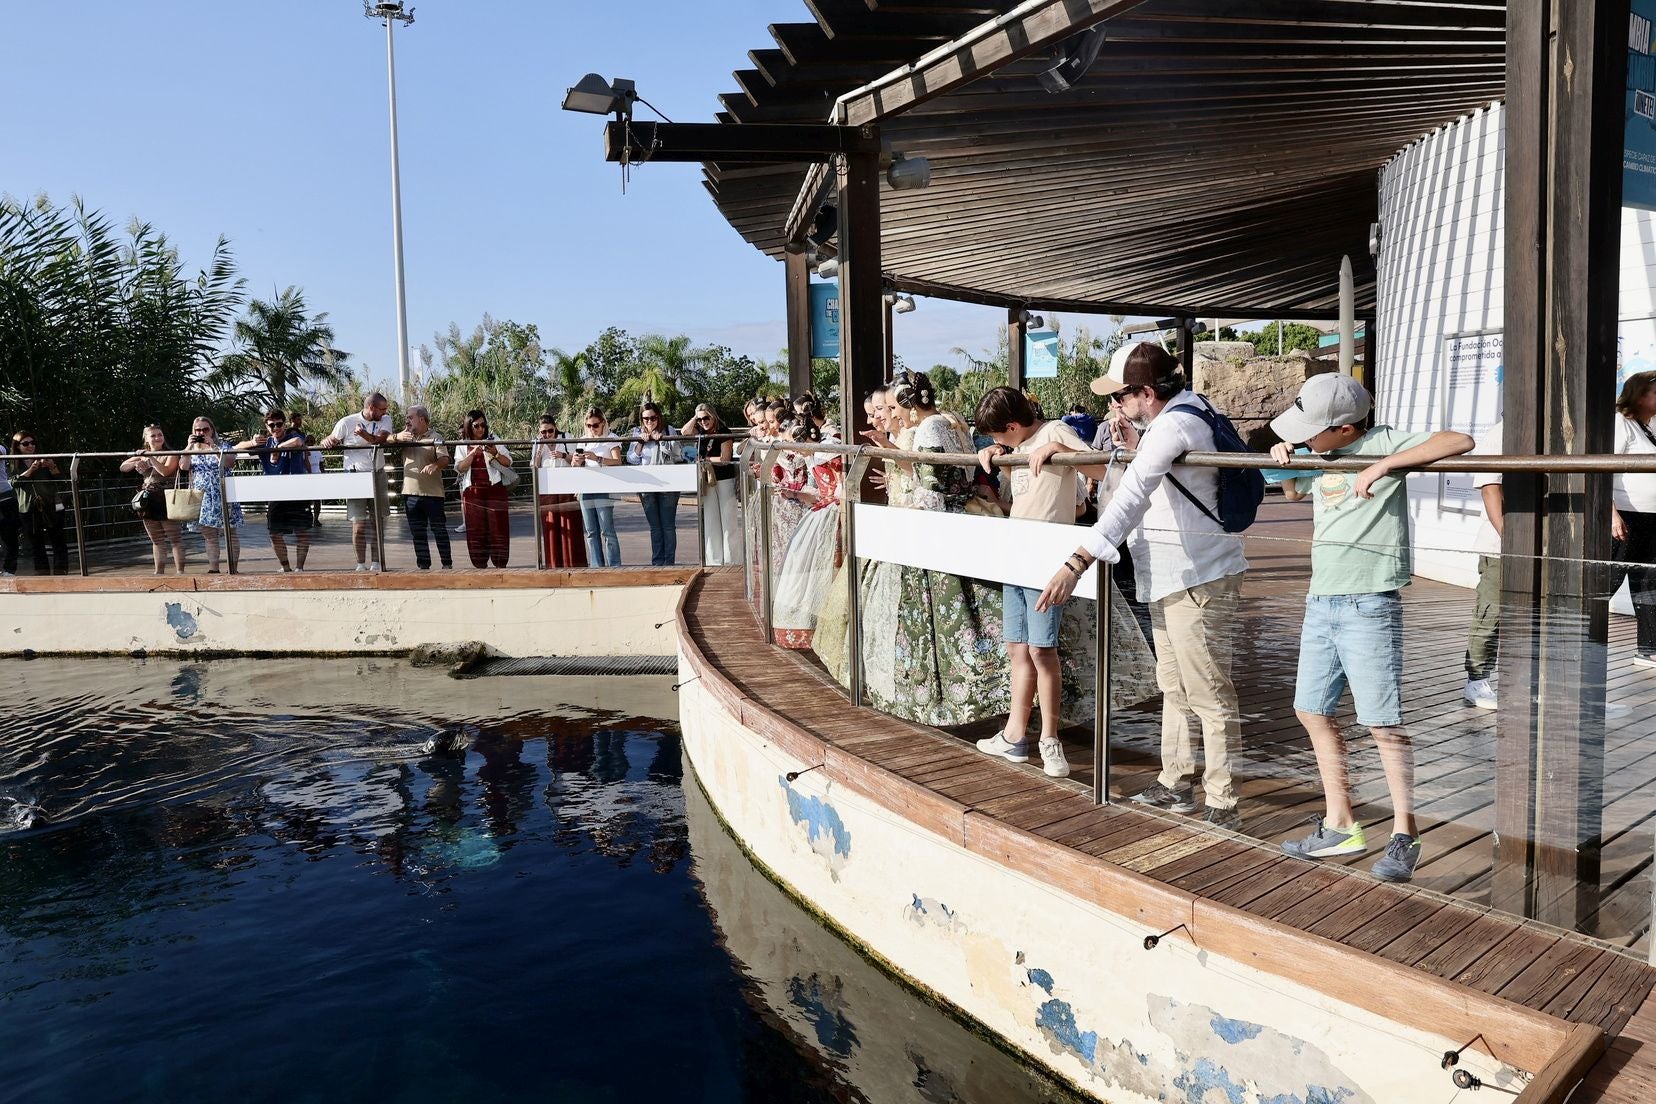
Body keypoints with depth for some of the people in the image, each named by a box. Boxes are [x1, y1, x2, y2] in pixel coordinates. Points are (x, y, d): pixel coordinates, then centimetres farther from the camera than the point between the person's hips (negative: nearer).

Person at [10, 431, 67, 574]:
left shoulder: (45, 459, 8)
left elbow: (60, 477, 1)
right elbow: (14, 482, -9)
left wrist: (52, 467, -18)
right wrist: (31, 469, -21)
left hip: (52, 507, -1)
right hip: (29, 510, 1)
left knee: (58, 541, -4)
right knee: (36, 543, 7)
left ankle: (60, 572, -2)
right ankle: (41, 572, 13)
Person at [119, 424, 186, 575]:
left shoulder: (171, 455, -3)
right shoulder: (142, 455, 14)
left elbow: (165, 471, -19)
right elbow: (122, 467, 14)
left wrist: (151, 457, -20)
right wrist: (136, 462, -4)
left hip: (166, 500, -6)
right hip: (148, 500, 6)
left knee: (175, 538, -4)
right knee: (157, 540, 12)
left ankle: (180, 571, -2)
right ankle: (159, 571, 18)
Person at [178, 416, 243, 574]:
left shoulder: (221, 448, 4)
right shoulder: (191, 450, 14)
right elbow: (183, 466, -4)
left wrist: (212, 446, -18)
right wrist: (190, 446, -7)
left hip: (221, 495, -3)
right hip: (201, 498, 3)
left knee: (229, 533, -1)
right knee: (209, 535, 4)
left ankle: (233, 568, 1)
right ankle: (213, 568, 5)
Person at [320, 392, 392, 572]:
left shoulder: (385, 420, 3)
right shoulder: (347, 422, -3)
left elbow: (381, 440, -15)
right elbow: (332, 441, 4)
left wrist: (365, 434, -34)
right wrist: (327, 441, -20)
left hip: (377, 475, 3)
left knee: (378, 521, 8)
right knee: (358, 523, -6)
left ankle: (376, 562, 18)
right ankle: (361, 563, 3)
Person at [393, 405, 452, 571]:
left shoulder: (435, 439, -3)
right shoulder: (406, 437, 14)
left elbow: (445, 459, -15)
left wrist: (435, 465, -37)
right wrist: (397, 437, -18)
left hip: (432, 493, -5)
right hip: (411, 492, 5)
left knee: (439, 529, -1)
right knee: (417, 532, 9)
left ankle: (447, 563, 6)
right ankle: (423, 565, 16)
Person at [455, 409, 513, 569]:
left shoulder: (493, 440, 6)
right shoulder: (462, 445, 9)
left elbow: (508, 462, 2)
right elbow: (459, 468, -4)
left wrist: (495, 453, -16)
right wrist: (473, 453, -16)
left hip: (494, 490, -1)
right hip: (472, 492, 1)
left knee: (498, 527, -4)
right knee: (476, 529, 2)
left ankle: (500, 565, 0)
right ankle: (480, 565, 9)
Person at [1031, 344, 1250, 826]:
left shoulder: (1175, 427, -22)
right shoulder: (1172, 416, 10)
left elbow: (1130, 501, -32)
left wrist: (1076, 563, -37)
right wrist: (1137, 447, 5)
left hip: (1197, 579, -11)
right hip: (1170, 576, 11)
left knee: (1209, 695, -2)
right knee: (1173, 686, 20)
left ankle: (1221, 803, 8)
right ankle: (1175, 784, 33)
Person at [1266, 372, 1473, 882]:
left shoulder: (1383, 443, -9)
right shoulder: (1318, 457, 11)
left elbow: (1458, 441, -22)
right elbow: (1292, 493, 31)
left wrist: (1384, 466, -27)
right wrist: (1284, 460, 10)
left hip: (1369, 605, -8)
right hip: (1320, 601, 8)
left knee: (1383, 722, -5)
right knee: (1312, 711, 13)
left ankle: (1404, 834, 10)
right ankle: (1341, 826, 25)